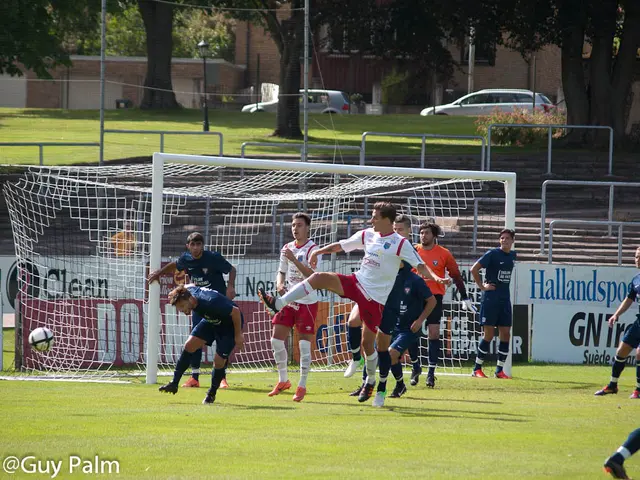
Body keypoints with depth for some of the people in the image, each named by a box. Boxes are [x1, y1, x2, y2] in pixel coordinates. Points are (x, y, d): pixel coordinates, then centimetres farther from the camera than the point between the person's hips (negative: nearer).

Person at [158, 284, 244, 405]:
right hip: (211, 320, 7)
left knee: (219, 361, -11)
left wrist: (238, 335, -22)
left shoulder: (211, 303, -41)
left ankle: (211, 394, 13)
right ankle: (174, 384, -1)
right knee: (189, 345, -8)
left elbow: (235, 311, -32)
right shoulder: (188, 290, -21)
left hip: (230, 324, -7)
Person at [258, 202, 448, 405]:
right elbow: (341, 245, 19)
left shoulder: (400, 244, -10)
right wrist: (319, 251, 17)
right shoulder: (367, 235, 7)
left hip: (376, 298, -5)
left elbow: (419, 265, -16)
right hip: (357, 282, 5)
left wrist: (433, 277, -34)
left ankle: (371, 381, 24)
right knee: (319, 278, -15)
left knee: (367, 342, 1)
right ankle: (278, 304, -17)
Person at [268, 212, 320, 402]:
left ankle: (302, 386, 3)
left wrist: (294, 260, -28)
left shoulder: (312, 249, -10)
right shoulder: (287, 248, 10)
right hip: (288, 301, 6)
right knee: (276, 339, 3)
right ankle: (283, 381, 19)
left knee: (304, 344, -6)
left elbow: (312, 275, -21)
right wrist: (280, 285, -4)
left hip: (307, 302, -6)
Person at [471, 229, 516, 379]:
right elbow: (474, 269, -11)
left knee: (505, 335, 2)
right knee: (488, 335, -6)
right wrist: (482, 286, -10)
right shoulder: (493, 254, -9)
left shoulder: (512, 255, 10)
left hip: (505, 299, 6)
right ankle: (477, 369, 4)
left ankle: (500, 370, 10)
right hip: (490, 298, -6)